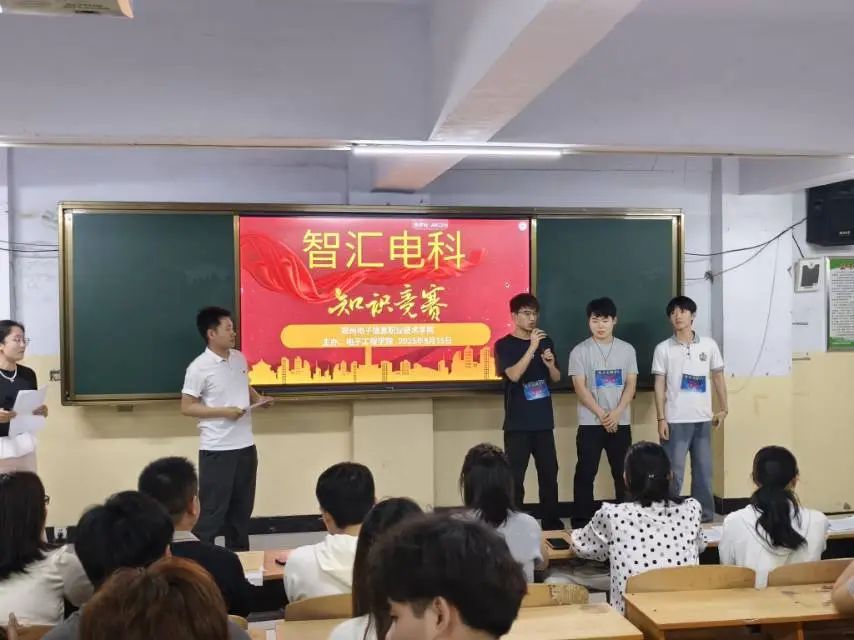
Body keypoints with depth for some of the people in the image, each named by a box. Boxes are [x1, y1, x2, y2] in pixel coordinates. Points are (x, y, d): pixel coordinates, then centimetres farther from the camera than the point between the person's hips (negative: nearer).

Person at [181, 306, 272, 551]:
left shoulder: (240, 358, 7)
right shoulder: (199, 367, -13)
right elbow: (187, 407, -13)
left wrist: (258, 399, 2)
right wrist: (224, 412, -20)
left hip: (246, 445, 7)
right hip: (217, 449, -7)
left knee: (242, 507, 16)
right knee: (212, 509, 0)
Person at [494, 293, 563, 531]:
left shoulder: (545, 341, 10)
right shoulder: (504, 345, -4)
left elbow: (556, 379, 13)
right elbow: (514, 375, -19)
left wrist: (550, 363, -8)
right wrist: (531, 348, -24)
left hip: (543, 421, 4)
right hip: (517, 423, -4)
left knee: (549, 473, 8)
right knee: (515, 476, -3)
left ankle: (552, 523, 19)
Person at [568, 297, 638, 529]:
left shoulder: (627, 349, 5)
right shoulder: (580, 351, -2)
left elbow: (631, 384, 2)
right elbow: (580, 388, -7)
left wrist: (616, 413, -12)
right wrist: (602, 415, -14)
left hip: (621, 422, 2)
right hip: (590, 423, -2)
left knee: (623, 473, 8)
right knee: (585, 474, 1)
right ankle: (581, 523, 8)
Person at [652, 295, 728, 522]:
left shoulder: (709, 345, 4)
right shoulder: (663, 349, -2)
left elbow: (718, 377, 11)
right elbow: (659, 385, -2)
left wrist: (723, 409, 7)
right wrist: (661, 419, -7)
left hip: (703, 419, 3)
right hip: (676, 420, -2)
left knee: (704, 470, 10)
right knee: (673, 471, 0)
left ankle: (705, 515, 21)